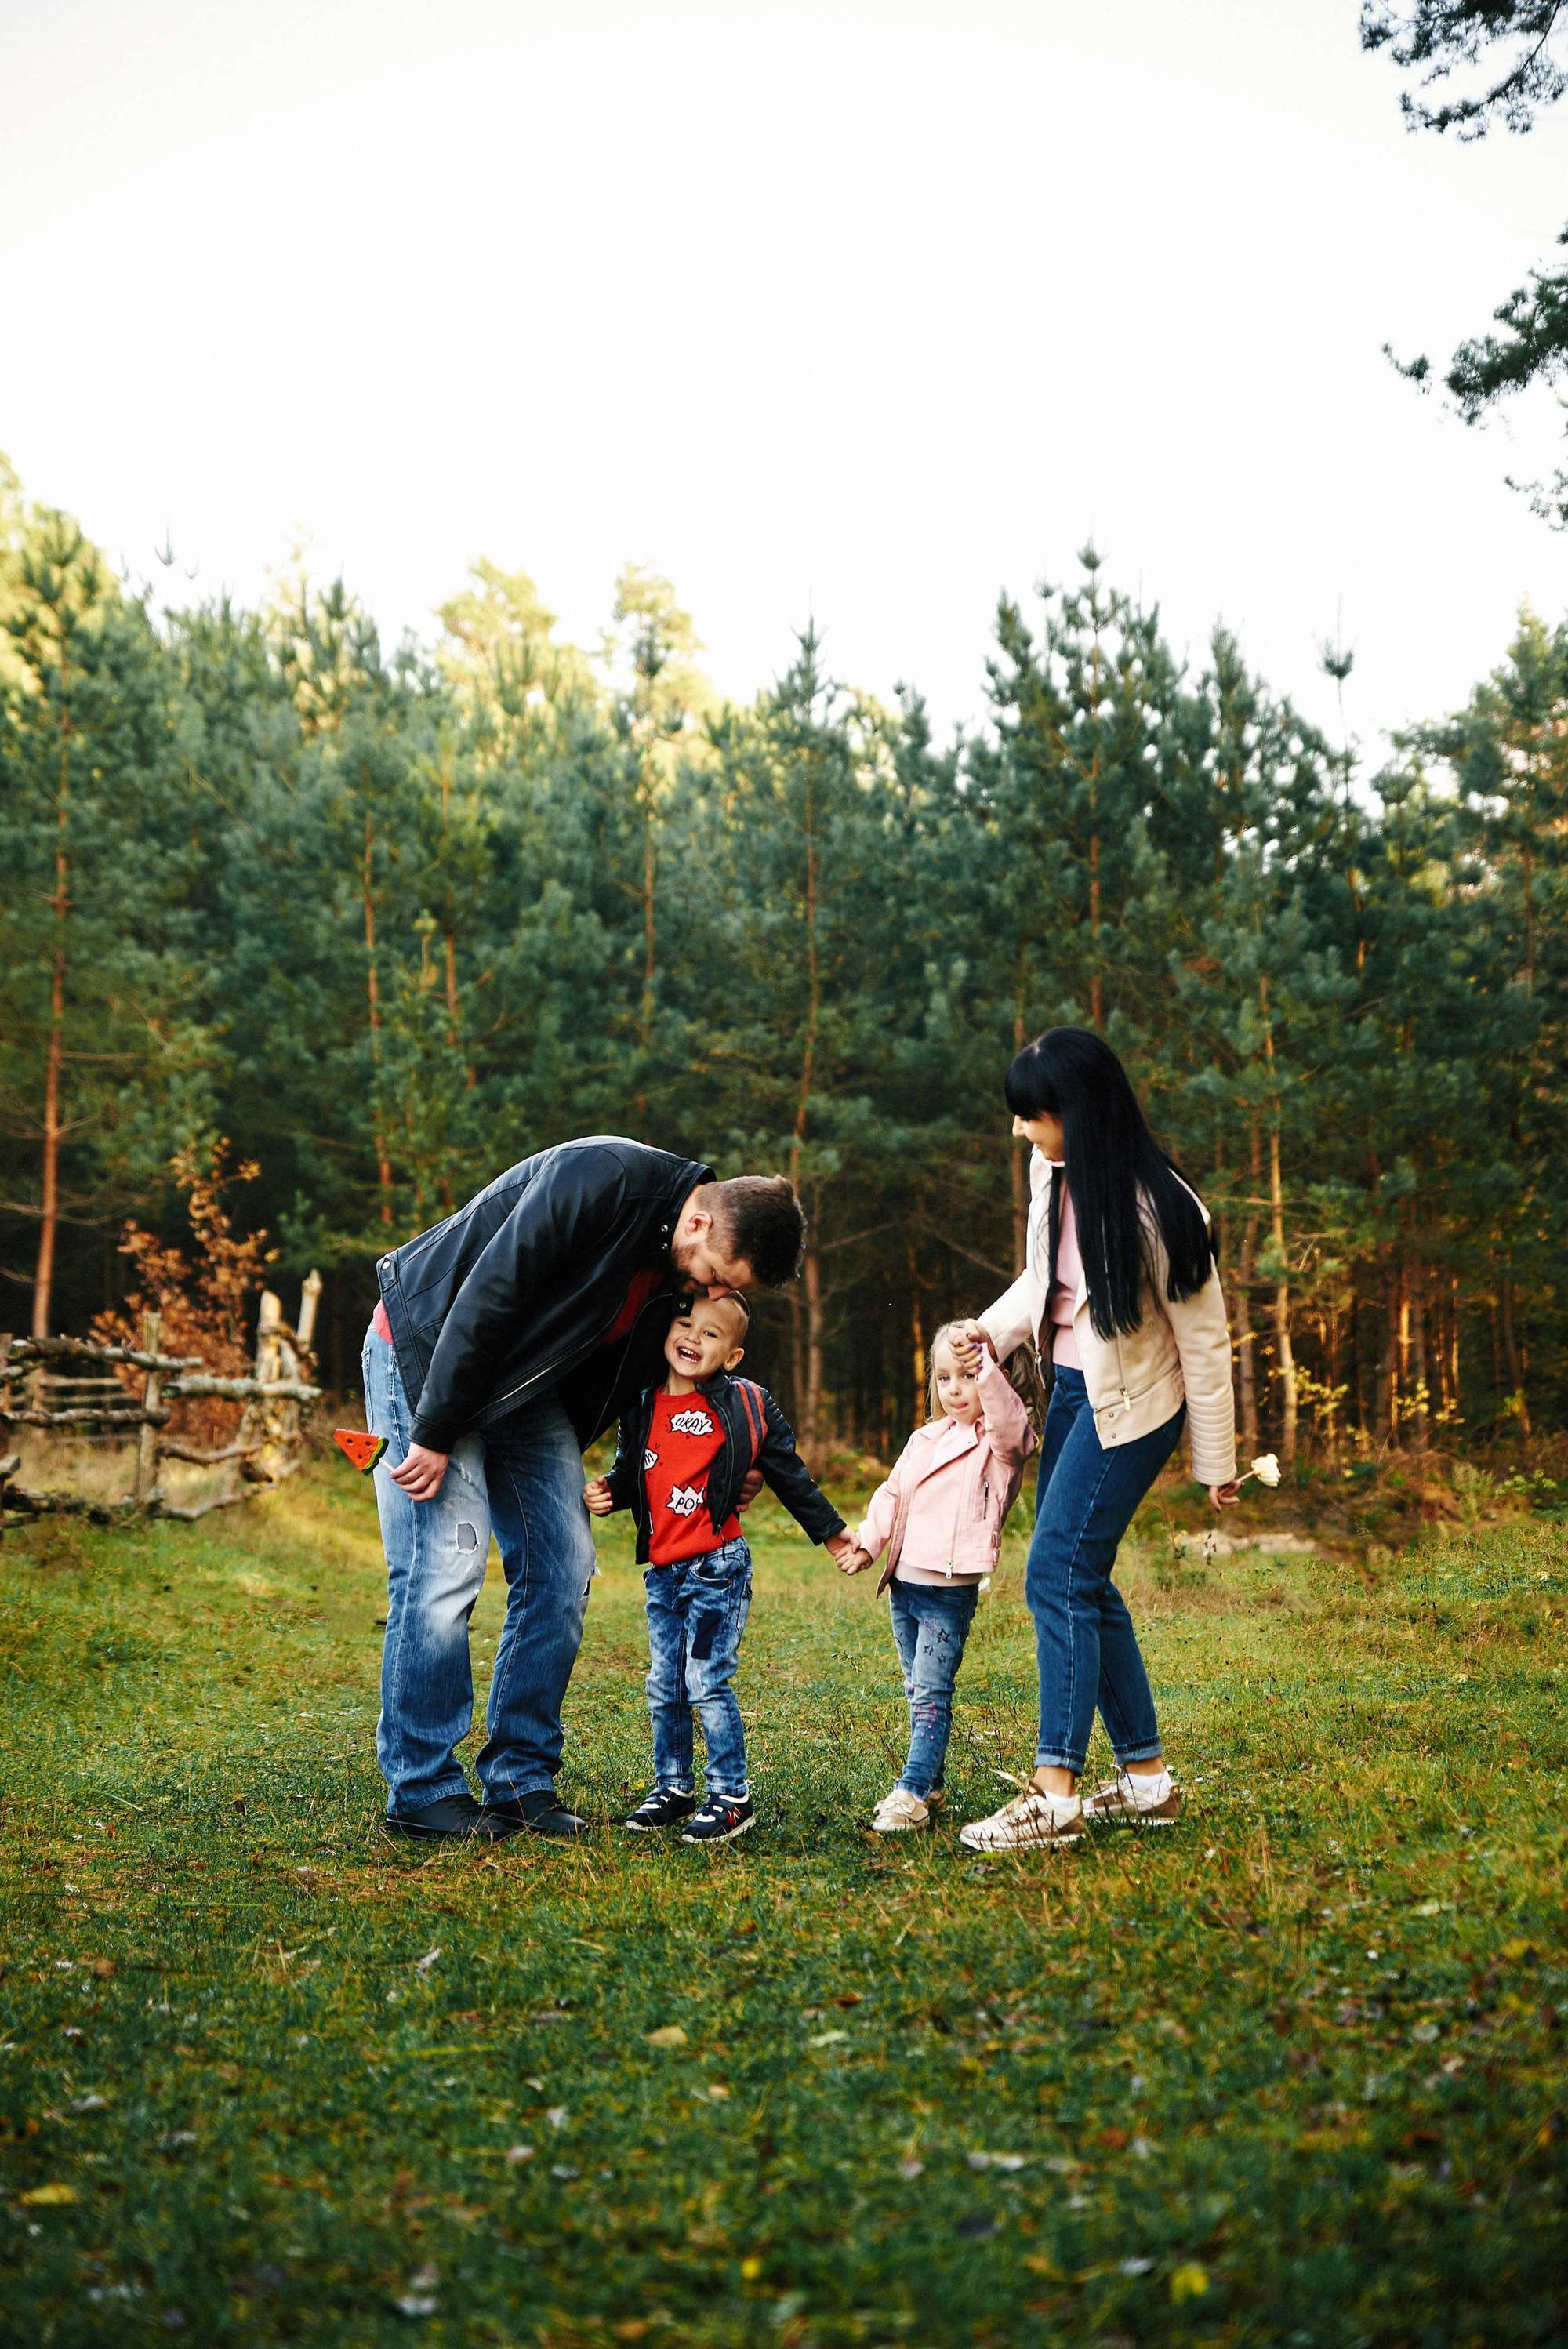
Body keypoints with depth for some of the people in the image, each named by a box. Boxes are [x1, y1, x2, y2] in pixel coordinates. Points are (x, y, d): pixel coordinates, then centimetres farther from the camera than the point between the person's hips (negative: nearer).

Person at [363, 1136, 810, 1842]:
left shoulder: (675, 1268, -4)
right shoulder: (602, 1181, -29)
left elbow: (608, 1369, 7)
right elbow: (485, 1299, -29)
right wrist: (434, 1435, -25)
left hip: (524, 1384, 8)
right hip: (426, 1353, -8)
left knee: (562, 1568, 1)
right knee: (444, 1567, -13)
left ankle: (521, 1780, 10)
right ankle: (421, 1790, -1)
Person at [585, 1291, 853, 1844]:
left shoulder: (746, 1406, -6)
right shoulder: (642, 1408, 5)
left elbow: (789, 1476, 4)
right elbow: (630, 1473, 20)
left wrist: (832, 1532, 9)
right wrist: (607, 1492, -3)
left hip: (717, 1568, -5)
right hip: (661, 1570, 5)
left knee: (707, 1683, -6)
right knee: (663, 1688, 11)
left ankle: (731, 1797, 6)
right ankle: (672, 1788, 25)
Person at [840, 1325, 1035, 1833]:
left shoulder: (998, 1442, -7)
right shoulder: (925, 1439, 13)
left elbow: (1007, 1421, -31)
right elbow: (892, 1494, 17)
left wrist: (983, 1363, -42)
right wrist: (868, 1542, 3)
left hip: (951, 1591, -7)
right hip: (904, 1583, 7)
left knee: (931, 1693, -8)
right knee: (917, 1691, 14)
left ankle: (912, 1795, -6)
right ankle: (930, 1785, 24)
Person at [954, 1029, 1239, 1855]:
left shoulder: (1156, 1208, -22)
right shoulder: (1053, 1175, 0)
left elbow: (1203, 1339, -13)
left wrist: (1215, 1461, -8)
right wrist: (994, 1328, 0)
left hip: (1131, 1404, -8)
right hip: (1071, 1389, 8)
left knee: (1057, 1576, -13)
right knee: (1084, 1584, 10)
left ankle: (1055, 1793, -8)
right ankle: (1147, 1778, 20)